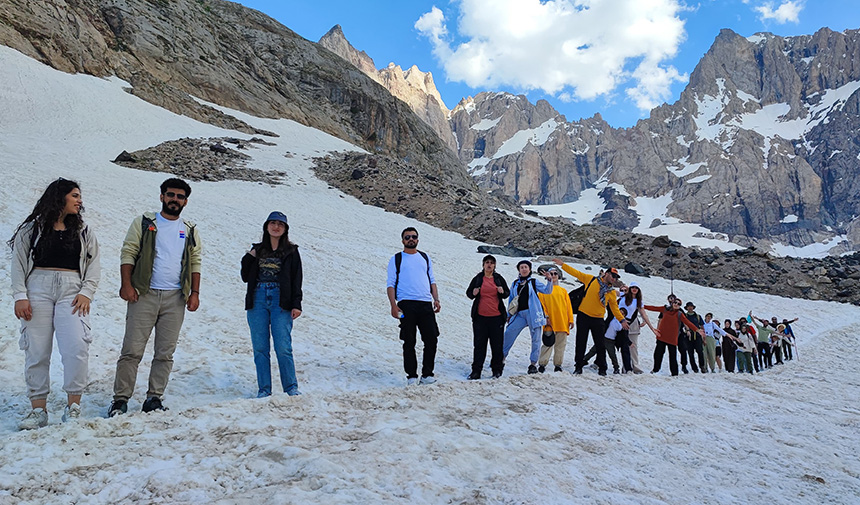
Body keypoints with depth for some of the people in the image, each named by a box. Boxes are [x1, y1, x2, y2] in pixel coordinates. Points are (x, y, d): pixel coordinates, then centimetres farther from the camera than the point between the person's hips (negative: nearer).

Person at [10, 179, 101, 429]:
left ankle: (73, 406, -3)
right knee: (36, 352, 0)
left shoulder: (83, 231, 15)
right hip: (38, 289, -1)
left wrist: (86, 292, -2)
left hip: (71, 292, 1)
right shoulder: (32, 228, 9)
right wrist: (20, 296, -4)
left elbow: (94, 265, 11)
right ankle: (38, 409, 9)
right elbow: (18, 263, 6)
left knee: (77, 349, -14)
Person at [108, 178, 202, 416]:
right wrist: (126, 284, -9)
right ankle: (120, 399, 3)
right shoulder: (144, 222, 7)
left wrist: (195, 293, 5)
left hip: (175, 298, 3)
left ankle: (154, 398, 12)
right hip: (144, 295, -2)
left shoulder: (189, 230, 15)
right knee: (132, 350, -5)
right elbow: (128, 253, 3)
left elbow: (195, 263, 15)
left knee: (165, 353, 4)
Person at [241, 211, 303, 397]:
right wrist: (249, 258, 0)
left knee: (283, 347, -9)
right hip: (257, 300, 3)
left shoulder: (291, 251, 8)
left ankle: (291, 387, 2)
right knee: (260, 348, 3)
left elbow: (296, 280, 4)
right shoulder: (257, 250, 16)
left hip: (281, 302, -3)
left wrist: (296, 305, -6)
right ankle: (264, 389, 10)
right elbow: (245, 277, 14)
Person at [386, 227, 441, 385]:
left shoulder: (425, 258, 19)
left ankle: (427, 374, 9)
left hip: (426, 304, 3)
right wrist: (393, 305, -9)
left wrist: (436, 299, 6)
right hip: (406, 304, -3)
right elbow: (391, 283, 4)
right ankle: (411, 375, 6)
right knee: (409, 342, -1)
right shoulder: (396, 259, 9)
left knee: (431, 339, -1)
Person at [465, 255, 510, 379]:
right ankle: (476, 371, 7)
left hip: (496, 317, 0)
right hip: (480, 317, 0)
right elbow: (468, 292, 13)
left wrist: (502, 292, -9)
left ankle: (497, 370, 14)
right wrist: (473, 294, -10)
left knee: (497, 344, 3)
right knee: (479, 344, 2)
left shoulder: (499, 279, 7)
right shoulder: (478, 278, 5)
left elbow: (507, 293, 14)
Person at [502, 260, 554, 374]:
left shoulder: (534, 282, 10)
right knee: (508, 333, -9)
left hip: (533, 313, -2)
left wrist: (548, 280, -16)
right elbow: (511, 300, 21)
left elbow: (547, 290, 1)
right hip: (519, 314, 2)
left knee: (536, 339, -3)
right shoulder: (515, 284, 18)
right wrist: (509, 314, 17)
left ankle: (533, 364, 5)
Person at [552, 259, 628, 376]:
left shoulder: (612, 292, 10)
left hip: (598, 320, 2)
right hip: (583, 316, -2)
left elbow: (614, 308, 14)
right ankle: (578, 366, 12)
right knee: (581, 343, 3)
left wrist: (622, 320, 5)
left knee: (600, 345, 3)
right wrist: (562, 265, -1)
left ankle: (602, 368, 14)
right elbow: (577, 273, 3)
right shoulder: (591, 279, 2)